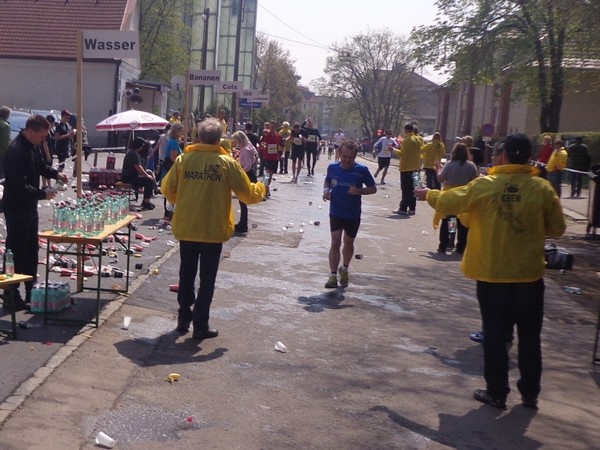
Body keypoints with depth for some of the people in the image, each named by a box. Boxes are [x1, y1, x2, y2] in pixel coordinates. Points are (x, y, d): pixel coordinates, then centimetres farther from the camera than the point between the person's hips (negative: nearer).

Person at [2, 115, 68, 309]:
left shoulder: (34, 146, 4)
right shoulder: (16, 151, -25)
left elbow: (41, 165, 22)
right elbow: (20, 186, -29)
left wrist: (55, 173, 4)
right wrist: (43, 194, -20)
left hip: (30, 206, 10)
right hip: (16, 209, -10)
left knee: (31, 250, 16)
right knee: (16, 252, -2)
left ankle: (30, 291, 27)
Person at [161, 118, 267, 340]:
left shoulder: (183, 160, -3)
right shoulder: (227, 163, -9)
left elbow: (168, 189, 4)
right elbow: (248, 194, -5)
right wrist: (261, 188, 17)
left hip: (186, 228, 3)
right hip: (213, 230, -2)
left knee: (186, 275, 17)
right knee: (207, 278, 8)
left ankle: (184, 319, 26)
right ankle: (201, 324, 12)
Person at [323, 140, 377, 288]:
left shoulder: (362, 170, -12)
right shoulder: (332, 167, -5)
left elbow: (373, 188, -4)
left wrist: (359, 191, -22)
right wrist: (326, 190, -6)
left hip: (353, 215, 0)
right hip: (336, 213, 0)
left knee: (348, 243, 16)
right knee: (335, 243, -9)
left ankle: (344, 269, 39)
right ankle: (333, 276, -7)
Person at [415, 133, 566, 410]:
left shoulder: (484, 186, -10)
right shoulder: (543, 188, -7)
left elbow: (448, 203, -1)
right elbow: (557, 228, 1)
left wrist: (428, 194, 19)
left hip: (492, 273, -1)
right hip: (529, 273, 1)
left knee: (495, 334, 10)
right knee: (529, 336, 13)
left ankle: (497, 392, 17)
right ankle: (530, 393, 22)